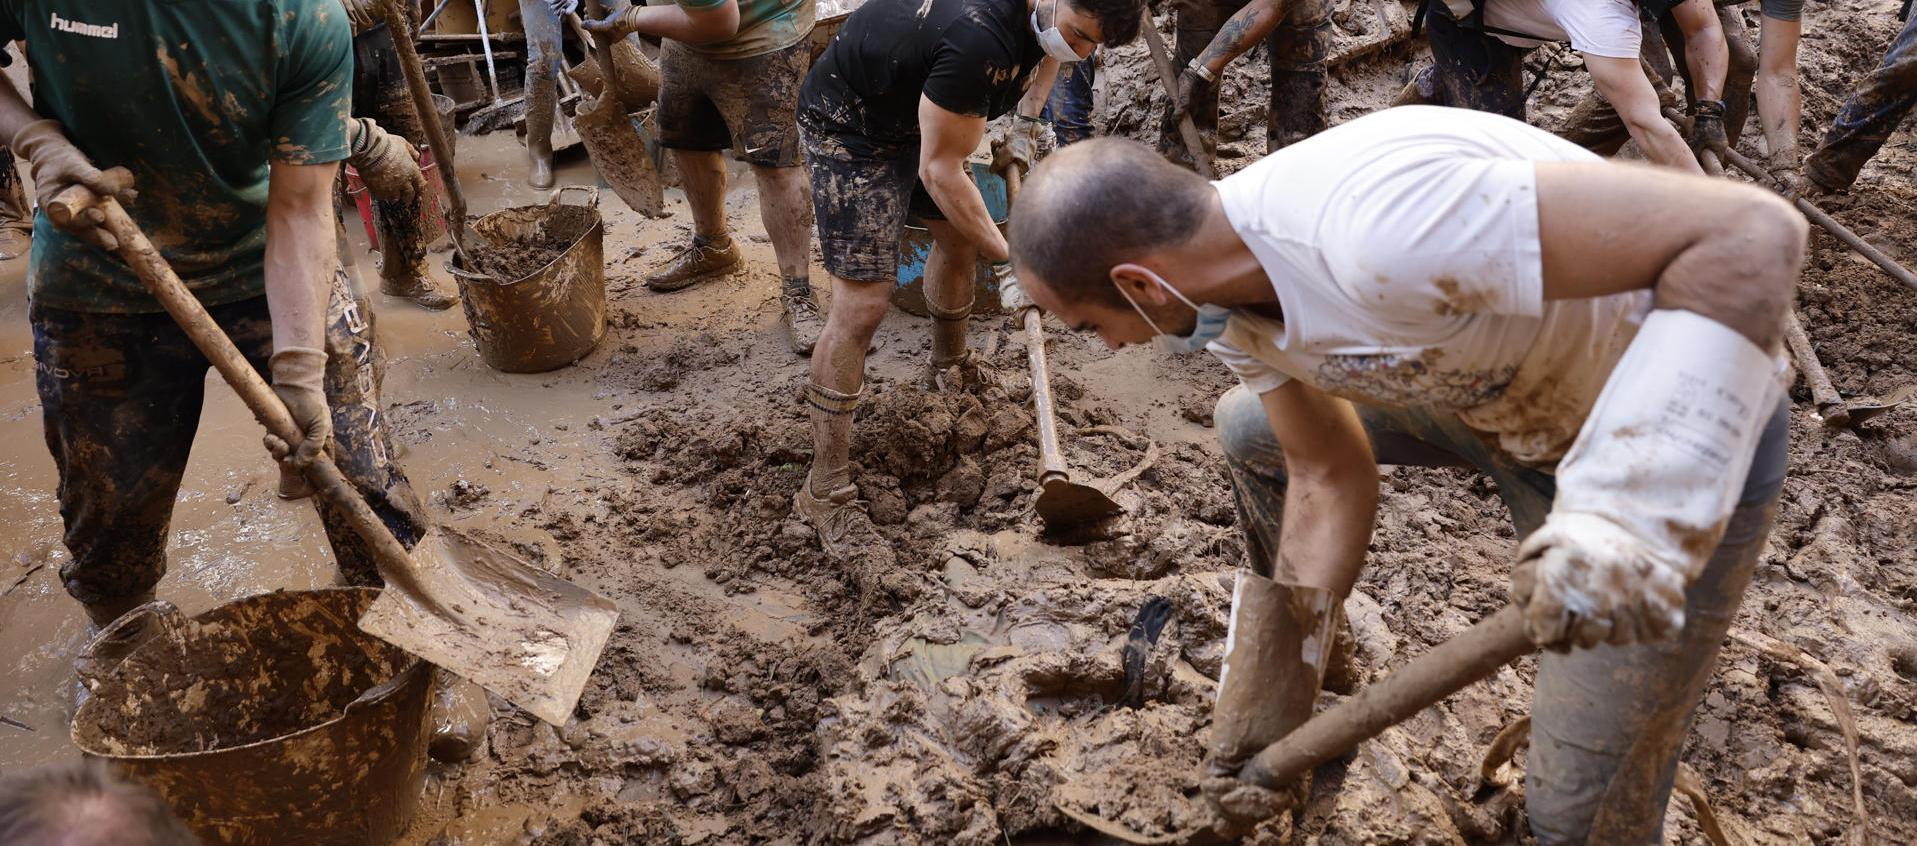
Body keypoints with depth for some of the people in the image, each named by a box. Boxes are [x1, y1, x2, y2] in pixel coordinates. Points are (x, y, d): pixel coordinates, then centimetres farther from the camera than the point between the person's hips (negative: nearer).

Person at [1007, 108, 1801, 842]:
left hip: (1682, 443, -7)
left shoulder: (1379, 224, -40)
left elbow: (1752, 235, -39)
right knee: (1251, 429, 16)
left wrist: (1620, 523, -46)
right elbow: (1330, 480, 2)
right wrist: (1267, 711, 7)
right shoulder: (1230, 304, -11)